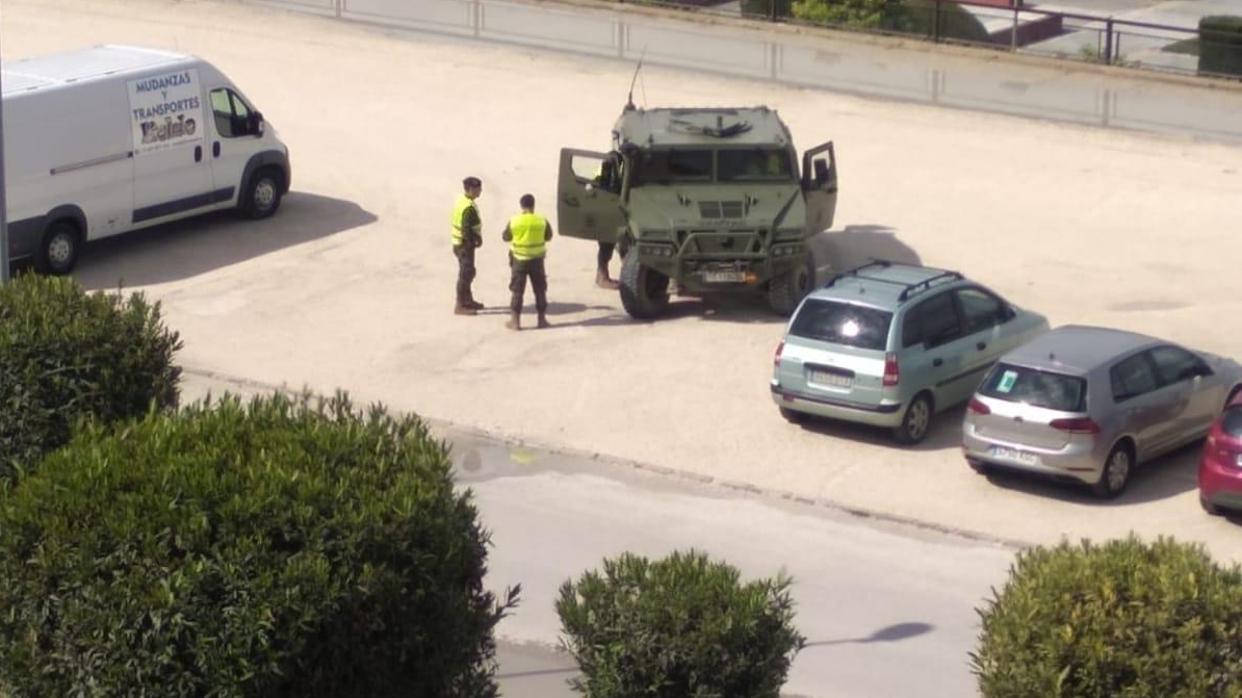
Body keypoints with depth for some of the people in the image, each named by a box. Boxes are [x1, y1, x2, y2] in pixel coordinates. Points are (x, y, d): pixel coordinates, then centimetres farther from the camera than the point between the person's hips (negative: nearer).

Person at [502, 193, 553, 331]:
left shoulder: (514, 221, -9)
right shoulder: (542, 221, -8)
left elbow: (506, 237, 2)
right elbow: (548, 236, 6)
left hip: (519, 259, 0)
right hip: (536, 259, 0)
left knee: (517, 291, 7)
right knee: (540, 290, 13)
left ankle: (515, 321, 6)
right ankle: (542, 319, 16)